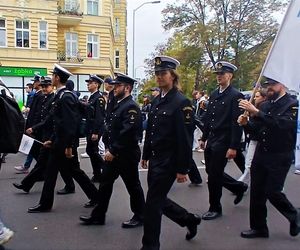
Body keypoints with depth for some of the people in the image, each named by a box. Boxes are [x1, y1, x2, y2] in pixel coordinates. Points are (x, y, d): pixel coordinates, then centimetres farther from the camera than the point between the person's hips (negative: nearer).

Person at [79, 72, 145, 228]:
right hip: (113, 154, 9)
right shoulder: (117, 105, 12)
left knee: (133, 186, 5)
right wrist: (108, 148, 7)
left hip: (127, 155, -9)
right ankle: (98, 216, 23)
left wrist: (113, 151, -22)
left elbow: (127, 133, -25)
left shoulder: (131, 107, -17)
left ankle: (139, 217, 22)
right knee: (105, 184, 13)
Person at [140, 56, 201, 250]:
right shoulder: (156, 101, 10)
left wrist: (182, 169, -17)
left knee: (153, 203, -1)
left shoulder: (182, 102, -15)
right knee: (159, 199, 17)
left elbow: (186, 139, -17)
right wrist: (146, 155, 17)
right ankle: (190, 220, 38)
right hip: (155, 160, 8)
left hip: (168, 162, -8)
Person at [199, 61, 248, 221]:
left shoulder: (236, 96, -12)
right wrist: (204, 138, 16)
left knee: (214, 175, -1)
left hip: (223, 144, -8)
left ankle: (215, 208, 18)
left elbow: (237, 123, -16)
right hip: (211, 142, 8)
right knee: (211, 172, 15)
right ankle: (238, 187, 37)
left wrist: (233, 147, -19)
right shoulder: (214, 95, 12)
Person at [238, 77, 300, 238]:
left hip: (279, 158, -6)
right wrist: (246, 123, -11)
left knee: (272, 191, -6)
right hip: (260, 154, 6)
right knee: (256, 191, 7)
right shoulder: (265, 104, 9)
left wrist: (256, 112, -31)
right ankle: (259, 228, 22)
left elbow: (283, 124, -27)